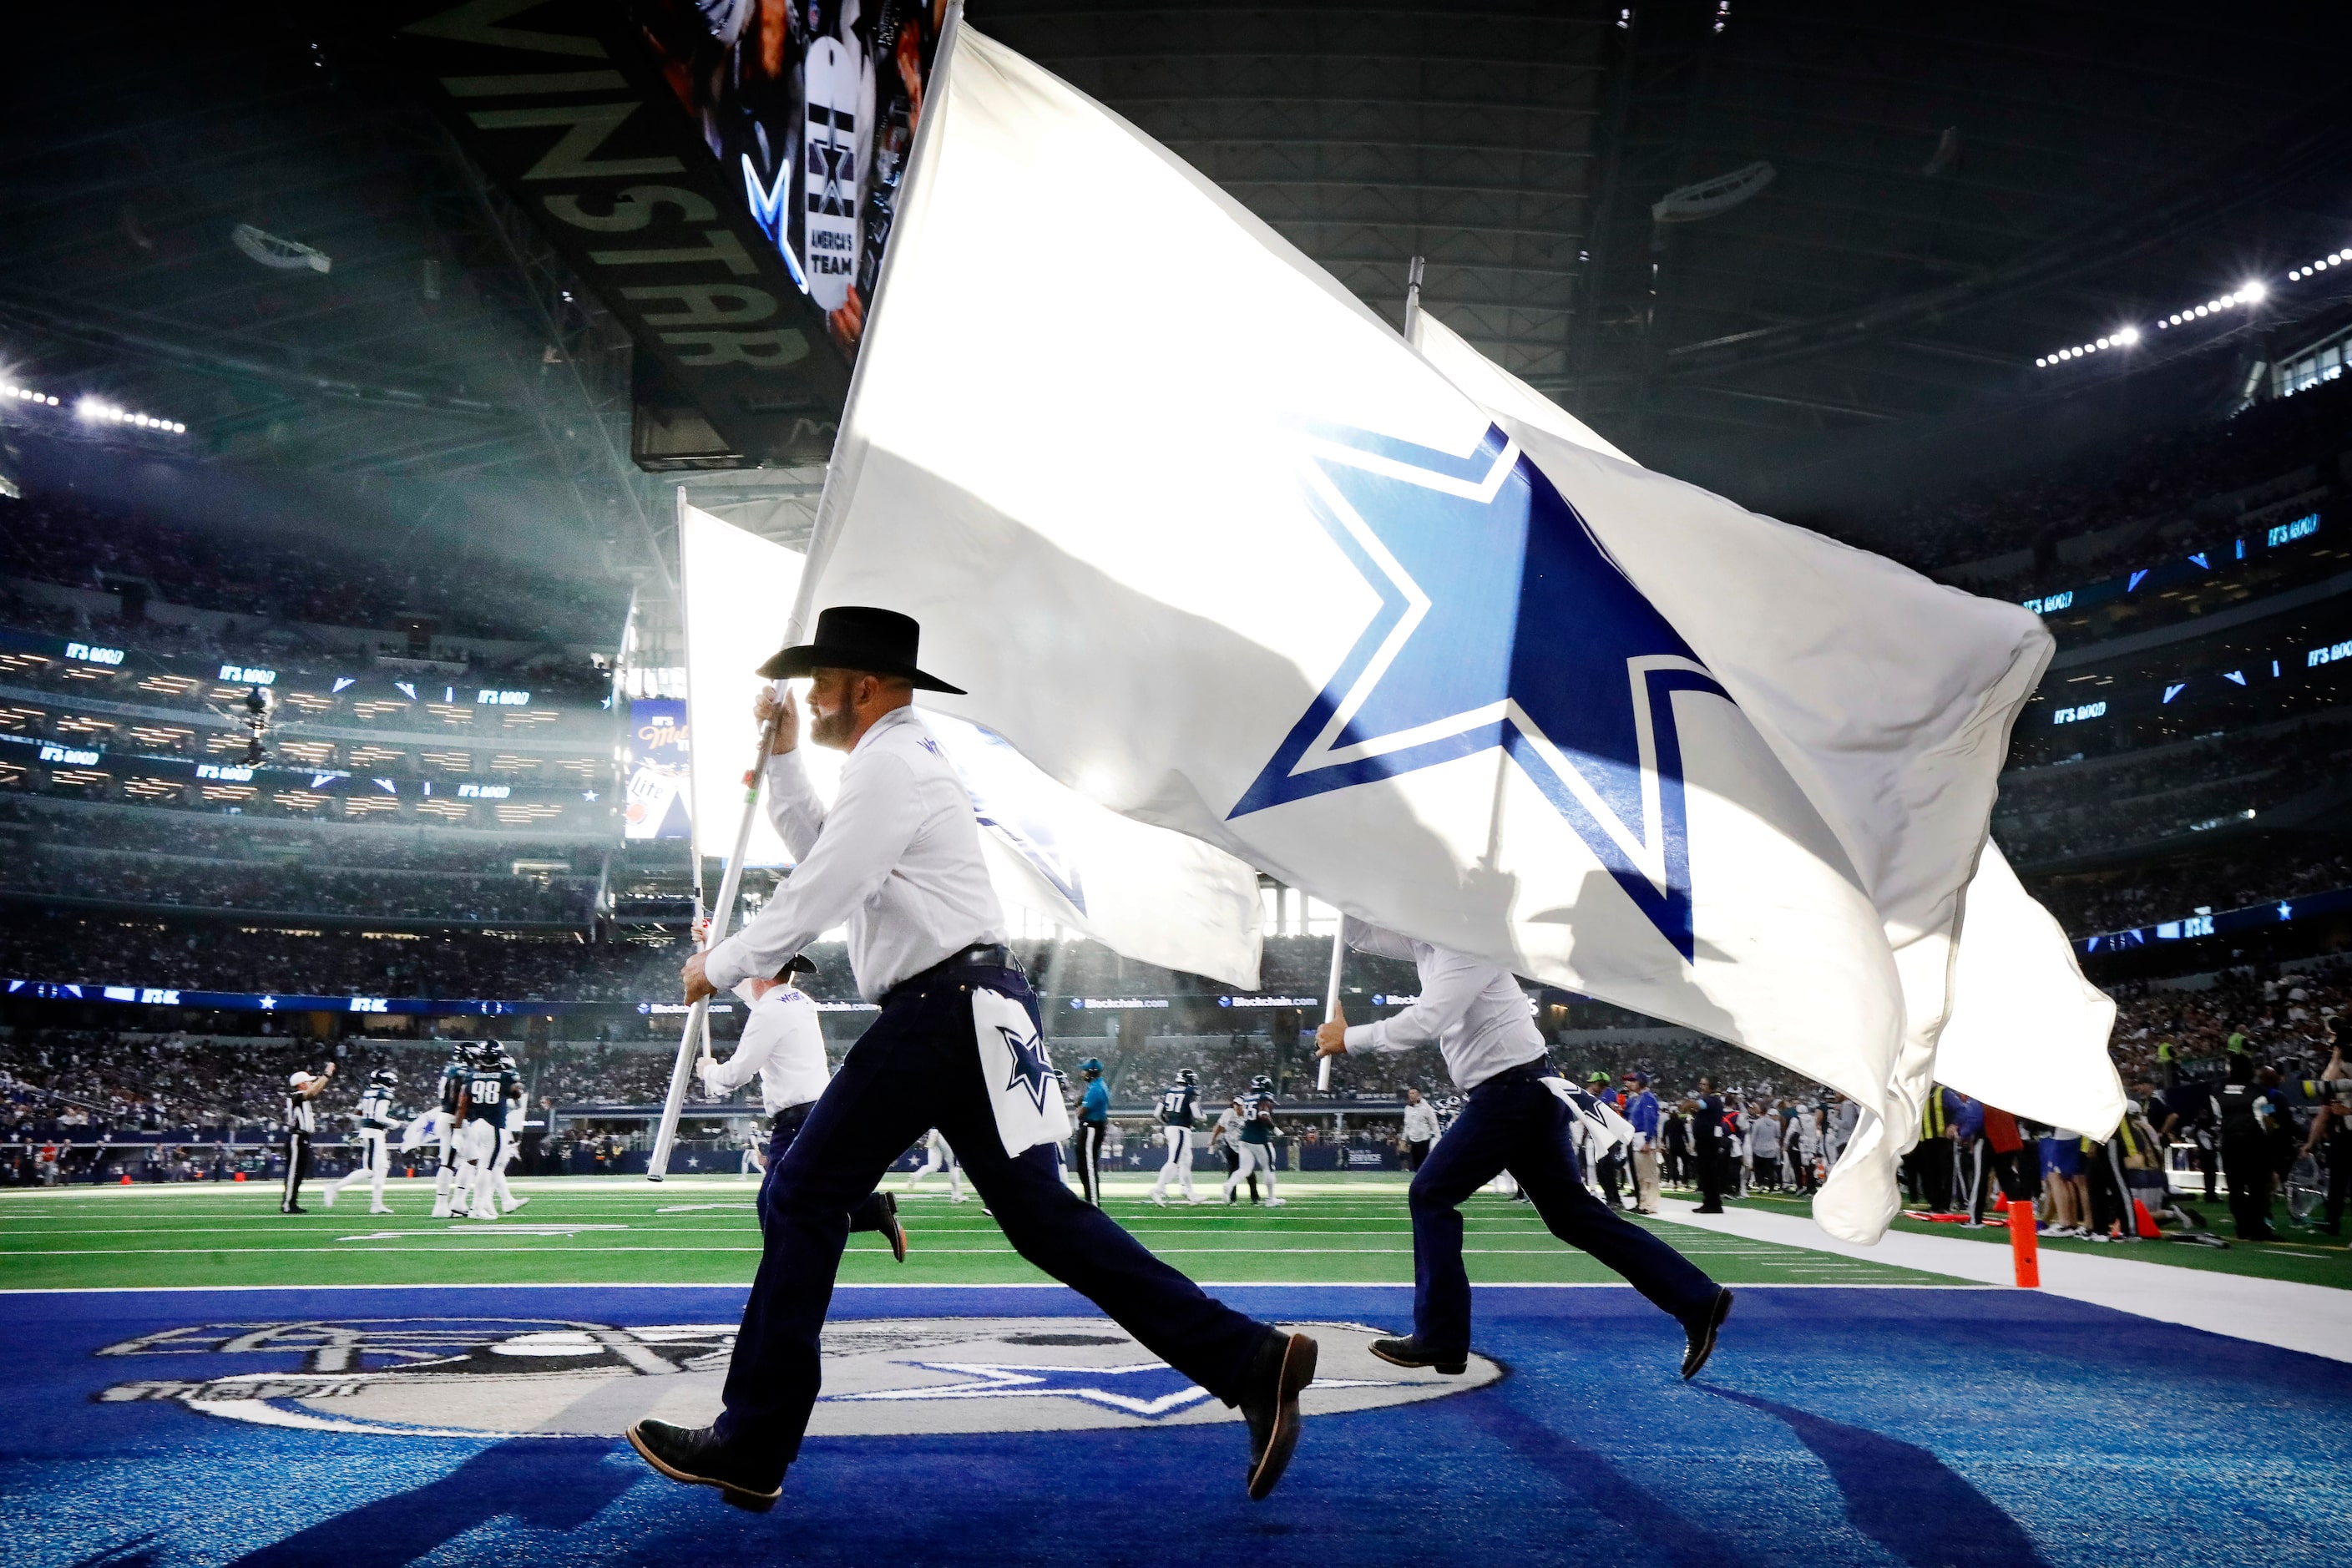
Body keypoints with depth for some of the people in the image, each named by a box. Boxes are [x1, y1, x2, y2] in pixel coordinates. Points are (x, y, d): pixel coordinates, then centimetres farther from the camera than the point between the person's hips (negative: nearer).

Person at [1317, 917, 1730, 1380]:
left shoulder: (1469, 944, -17)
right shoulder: (1426, 940, 10)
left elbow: (1424, 1022, -26)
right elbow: (1359, 935, 18)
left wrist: (1348, 1039, -18)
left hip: (1512, 1093, -10)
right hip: (1524, 1093, 10)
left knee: (1431, 1195, -3)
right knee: (1573, 1212, 11)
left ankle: (1440, 1338, 2)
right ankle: (1697, 1299, 13)